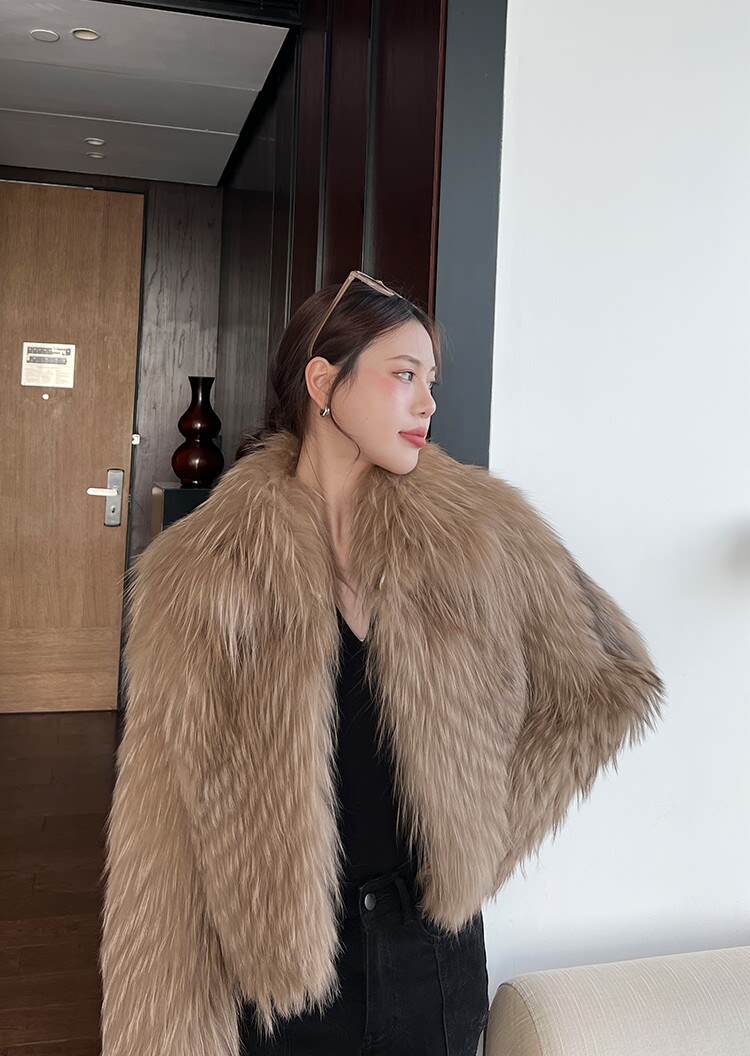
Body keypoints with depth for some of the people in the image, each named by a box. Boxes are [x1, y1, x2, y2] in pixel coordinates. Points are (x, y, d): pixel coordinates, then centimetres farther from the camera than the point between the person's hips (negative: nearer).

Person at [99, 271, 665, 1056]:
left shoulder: (481, 528, -9)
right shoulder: (202, 571, -13)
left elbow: (609, 680, 2)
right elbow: (164, 818, -10)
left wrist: (483, 833, -1)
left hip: (436, 954, 2)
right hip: (274, 965, -2)